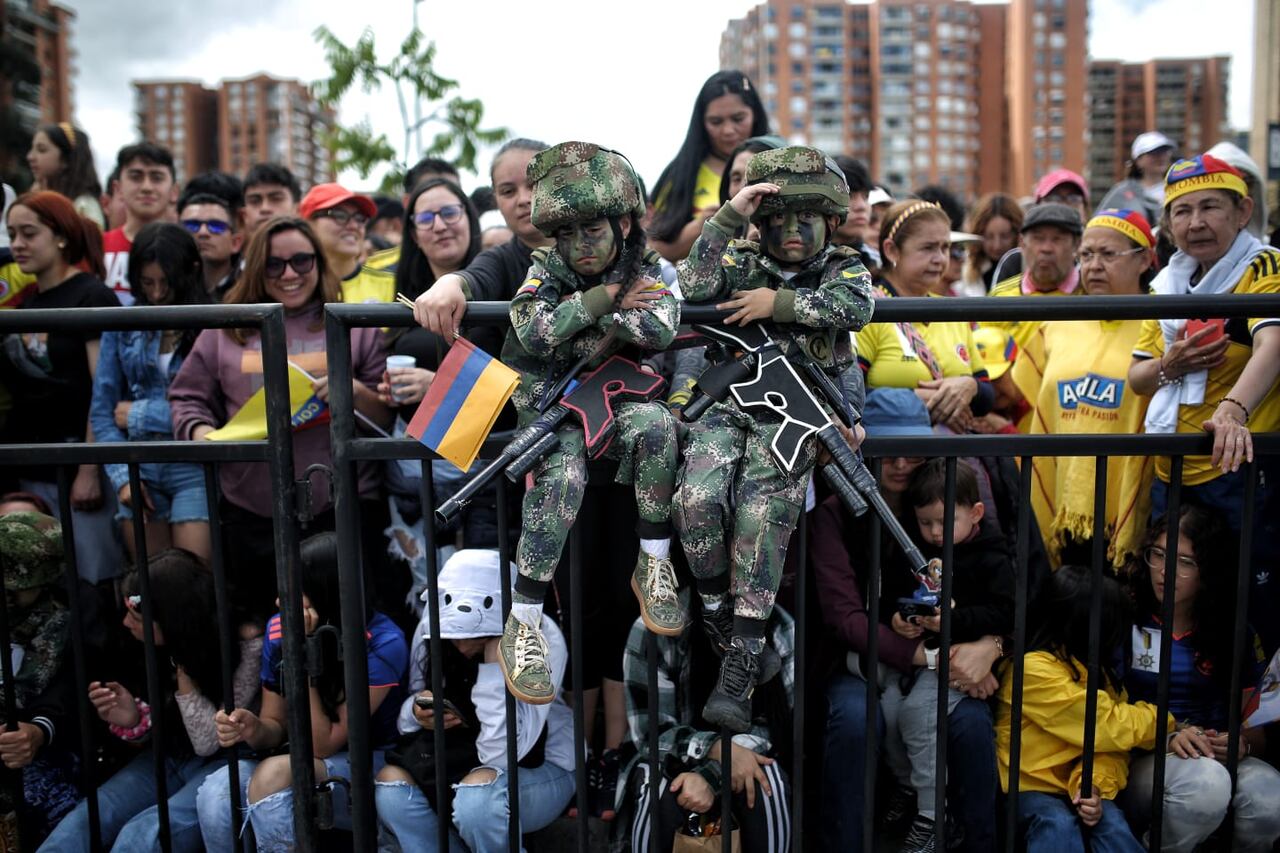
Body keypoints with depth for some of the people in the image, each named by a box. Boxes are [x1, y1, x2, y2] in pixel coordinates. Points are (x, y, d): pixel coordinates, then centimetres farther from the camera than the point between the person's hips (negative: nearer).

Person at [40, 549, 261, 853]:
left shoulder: (247, 645, -19)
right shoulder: (168, 644, -4)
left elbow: (211, 743, -18)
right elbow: (165, 730, 10)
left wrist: (183, 665, -21)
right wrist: (134, 720, -14)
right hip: (168, 759, 6)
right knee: (82, 823, -19)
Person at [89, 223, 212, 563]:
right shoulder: (122, 325, 8)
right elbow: (101, 411, 9)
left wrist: (139, 415, -2)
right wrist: (123, 477, -3)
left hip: (196, 469, -4)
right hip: (139, 472, 4)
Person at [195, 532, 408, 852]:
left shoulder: (383, 644, -22)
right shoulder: (279, 629, -5)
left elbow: (324, 745, -20)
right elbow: (277, 725, 6)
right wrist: (253, 730, -19)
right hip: (304, 765, 5)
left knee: (273, 775, -34)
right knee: (216, 793, -26)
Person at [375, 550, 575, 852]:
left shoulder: (542, 637, -24)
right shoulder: (430, 628, -10)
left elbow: (502, 751, -32)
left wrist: (496, 657, -35)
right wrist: (417, 712, -23)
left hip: (539, 764, -4)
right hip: (454, 760, 4)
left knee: (479, 794, -34)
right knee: (389, 783, -22)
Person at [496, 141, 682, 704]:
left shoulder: (647, 273, 0)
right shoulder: (544, 271, -1)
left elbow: (659, 329, -22)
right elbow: (531, 333, -21)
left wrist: (576, 327, -18)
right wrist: (604, 298, -17)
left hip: (613, 403, 2)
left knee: (657, 424, -31)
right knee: (561, 477, -31)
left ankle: (654, 568, -16)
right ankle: (521, 629, -24)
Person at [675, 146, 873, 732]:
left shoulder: (843, 267, 15)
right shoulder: (743, 263, 19)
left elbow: (855, 307, -9)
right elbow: (694, 287, -2)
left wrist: (779, 302, -10)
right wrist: (729, 216, -5)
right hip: (728, 402, 2)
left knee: (762, 515, -25)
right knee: (698, 497, -26)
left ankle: (738, 673, -23)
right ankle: (718, 616, -3)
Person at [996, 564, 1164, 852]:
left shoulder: (1095, 668, 10)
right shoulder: (1034, 669, -18)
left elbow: (1108, 740, -1)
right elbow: (1109, 726, -16)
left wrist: (1094, 785, -21)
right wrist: (1165, 721, 1)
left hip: (1080, 788, 5)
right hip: (1032, 787, -5)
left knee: (1112, 824, -25)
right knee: (1059, 826, -34)